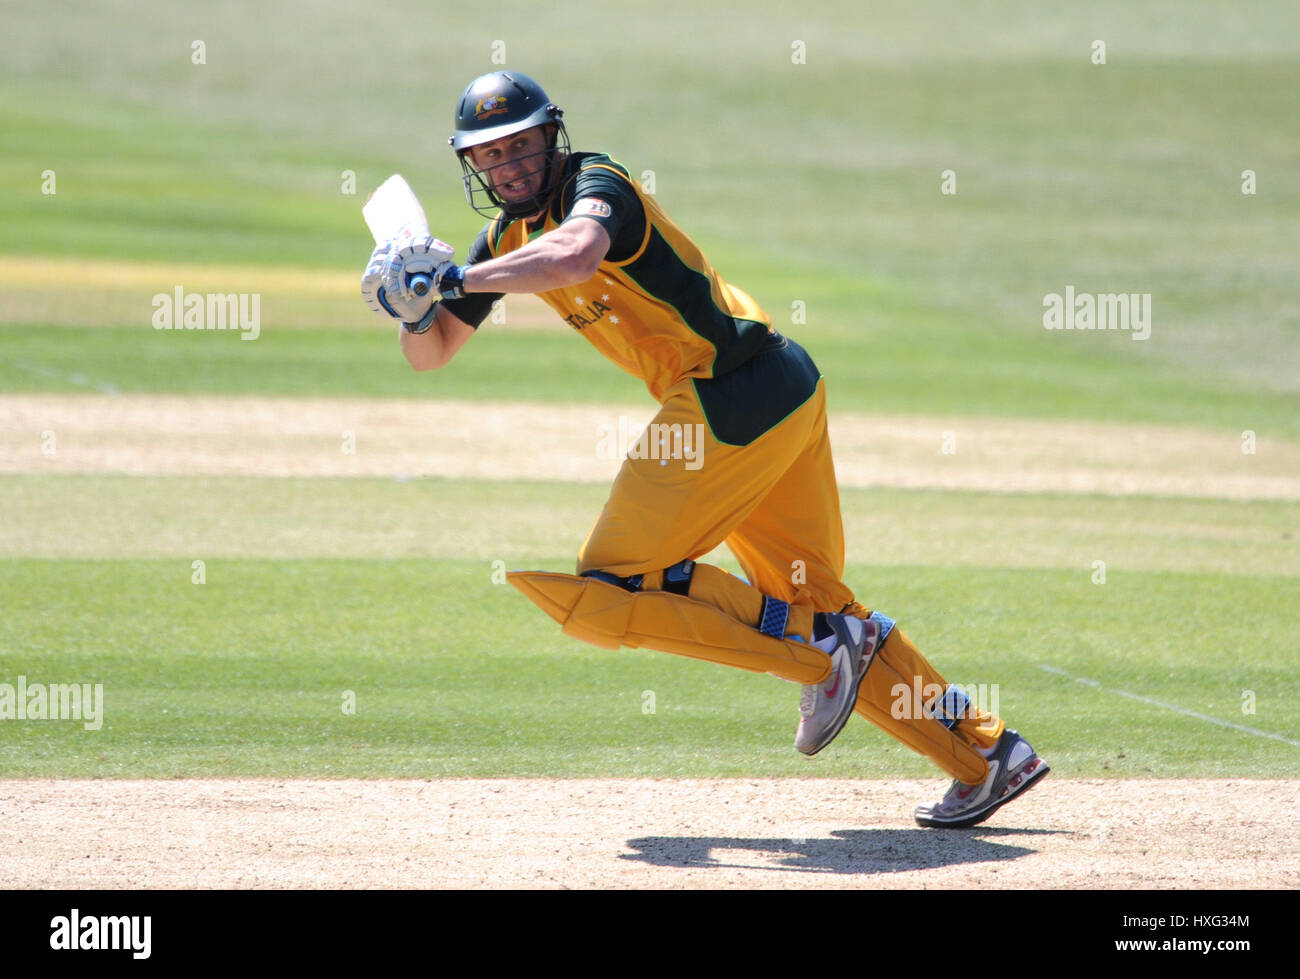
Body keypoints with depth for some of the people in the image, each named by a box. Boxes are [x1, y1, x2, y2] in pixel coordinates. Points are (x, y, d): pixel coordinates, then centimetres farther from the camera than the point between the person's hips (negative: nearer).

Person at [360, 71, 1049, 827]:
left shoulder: (596, 184, -12)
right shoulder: (507, 238, 14)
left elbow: (576, 254, -38)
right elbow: (431, 355, 17)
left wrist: (453, 280, -32)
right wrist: (415, 307, -5)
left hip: (733, 406, -10)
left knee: (604, 594, -9)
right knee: (813, 600, 16)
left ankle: (819, 647, -8)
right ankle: (988, 754, 18)